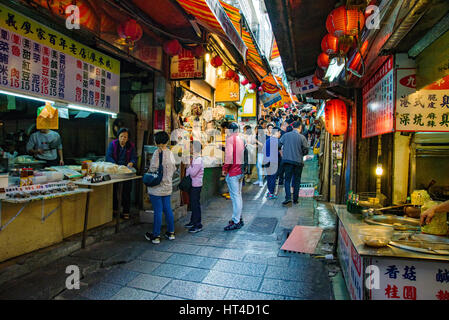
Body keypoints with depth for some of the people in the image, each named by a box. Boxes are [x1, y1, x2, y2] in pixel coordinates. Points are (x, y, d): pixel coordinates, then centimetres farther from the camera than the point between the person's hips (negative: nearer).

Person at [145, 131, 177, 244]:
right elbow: (174, 168, 11)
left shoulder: (158, 152, -15)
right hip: (168, 185, 7)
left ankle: (156, 236, 11)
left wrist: (148, 172, 2)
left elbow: (154, 168, -18)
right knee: (168, 209, 15)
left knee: (158, 211, 0)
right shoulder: (170, 152, 5)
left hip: (157, 187, -6)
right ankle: (171, 232, 24)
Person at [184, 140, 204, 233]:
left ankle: (198, 225, 4)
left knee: (195, 204, -4)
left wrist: (189, 167, -11)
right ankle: (193, 221, 29)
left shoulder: (198, 159, -18)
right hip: (192, 184, 9)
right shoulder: (194, 158, 12)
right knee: (192, 203, 17)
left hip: (196, 185, -9)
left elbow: (193, 173, -23)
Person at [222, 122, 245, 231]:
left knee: (235, 196, -5)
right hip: (240, 171, 8)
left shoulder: (230, 139, -12)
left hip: (232, 172, -8)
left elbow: (229, 155, -21)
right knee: (238, 195, 16)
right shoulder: (241, 139, 13)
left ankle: (236, 222, 1)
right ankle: (239, 219, 26)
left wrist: (224, 168, -12)